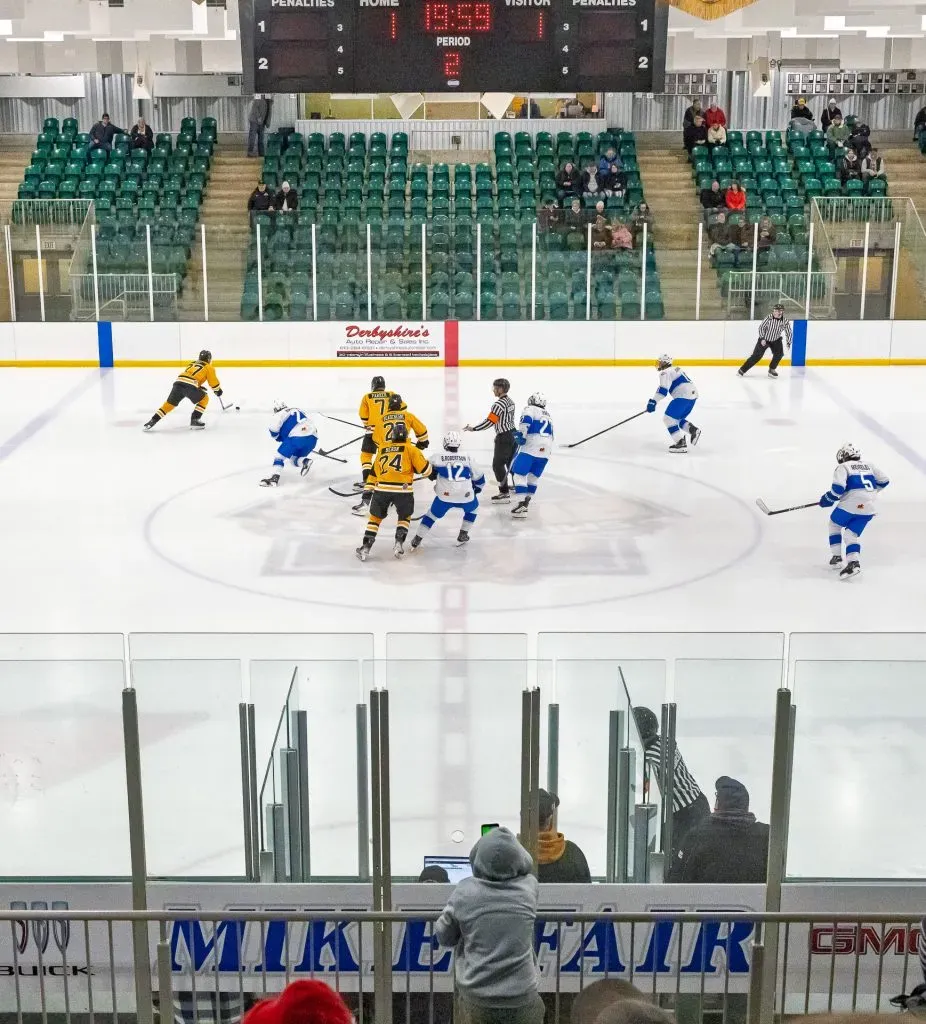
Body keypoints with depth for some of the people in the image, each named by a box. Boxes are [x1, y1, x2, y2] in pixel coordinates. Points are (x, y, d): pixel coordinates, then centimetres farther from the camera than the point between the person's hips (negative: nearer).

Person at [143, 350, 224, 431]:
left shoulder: (192, 363, 35)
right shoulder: (208, 367, 17)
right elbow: (213, 381, 19)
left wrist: (200, 387, 46)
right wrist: (218, 390, 36)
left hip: (178, 382, 6)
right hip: (190, 385, -6)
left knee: (170, 404, 14)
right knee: (204, 399, 16)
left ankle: (152, 421, 6)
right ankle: (194, 420, 7)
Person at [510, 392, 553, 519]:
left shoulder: (530, 409, 8)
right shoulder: (548, 416, 30)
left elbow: (526, 420, -13)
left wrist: (521, 434, -15)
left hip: (531, 447, -7)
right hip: (546, 451, 7)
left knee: (519, 473, -6)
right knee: (533, 477, 17)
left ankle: (522, 505, -16)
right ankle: (526, 501, 16)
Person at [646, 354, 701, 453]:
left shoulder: (665, 372, -4)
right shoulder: (676, 369, 26)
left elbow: (663, 389, -18)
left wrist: (653, 402, -21)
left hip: (683, 396, -10)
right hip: (693, 394, 10)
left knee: (668, 418, -5)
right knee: (679, 419, 22)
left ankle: (681, 443, -12)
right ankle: (693, 430, -2)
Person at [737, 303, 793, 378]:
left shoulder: (785, 321, -14)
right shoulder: (769, 318, -22)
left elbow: (788, 332, -3)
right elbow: (761, 327, -14)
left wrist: (788, 343, -9)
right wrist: (762, 339, -20)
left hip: (776, 340, 3)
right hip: (764, 339, -3)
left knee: (779, 353, -16)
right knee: (757, 355, -9)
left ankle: (771, 370, 3)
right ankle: (742, 370, -2)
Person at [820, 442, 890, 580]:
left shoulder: (843, 467, 3)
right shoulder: (869, 466, 19)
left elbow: (838, 487, -11)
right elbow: (883, 481, 24)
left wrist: (827, 500, 4)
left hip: (849, 504, -5)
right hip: (867, 509, 5)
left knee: (834, 524, 22)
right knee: (852, 534, 12)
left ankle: (836, 557, 19)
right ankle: (854, 562, -12)